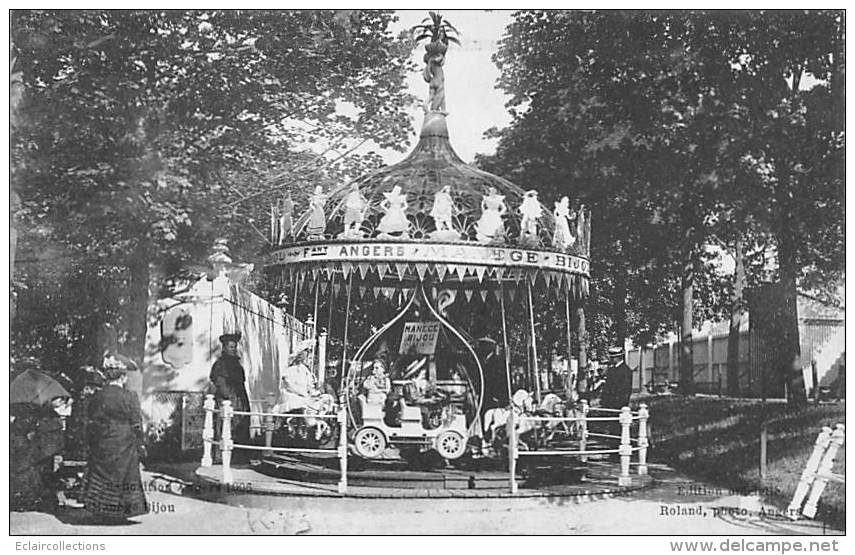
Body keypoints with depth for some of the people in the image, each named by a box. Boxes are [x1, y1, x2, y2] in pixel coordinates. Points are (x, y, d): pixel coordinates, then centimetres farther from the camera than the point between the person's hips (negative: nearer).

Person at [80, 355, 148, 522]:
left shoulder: (96, 397, 0)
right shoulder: (130, 398, -12)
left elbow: (91, 425, 5)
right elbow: (136, 426, -9)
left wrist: (92, 447, 14)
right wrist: (139, 447, 2)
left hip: (101, 447, 4)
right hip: (124, 450, -3)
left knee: (101, 477, 11)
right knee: (121, 478, 6)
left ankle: (100, 512, 12)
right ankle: (118, 513, 9)